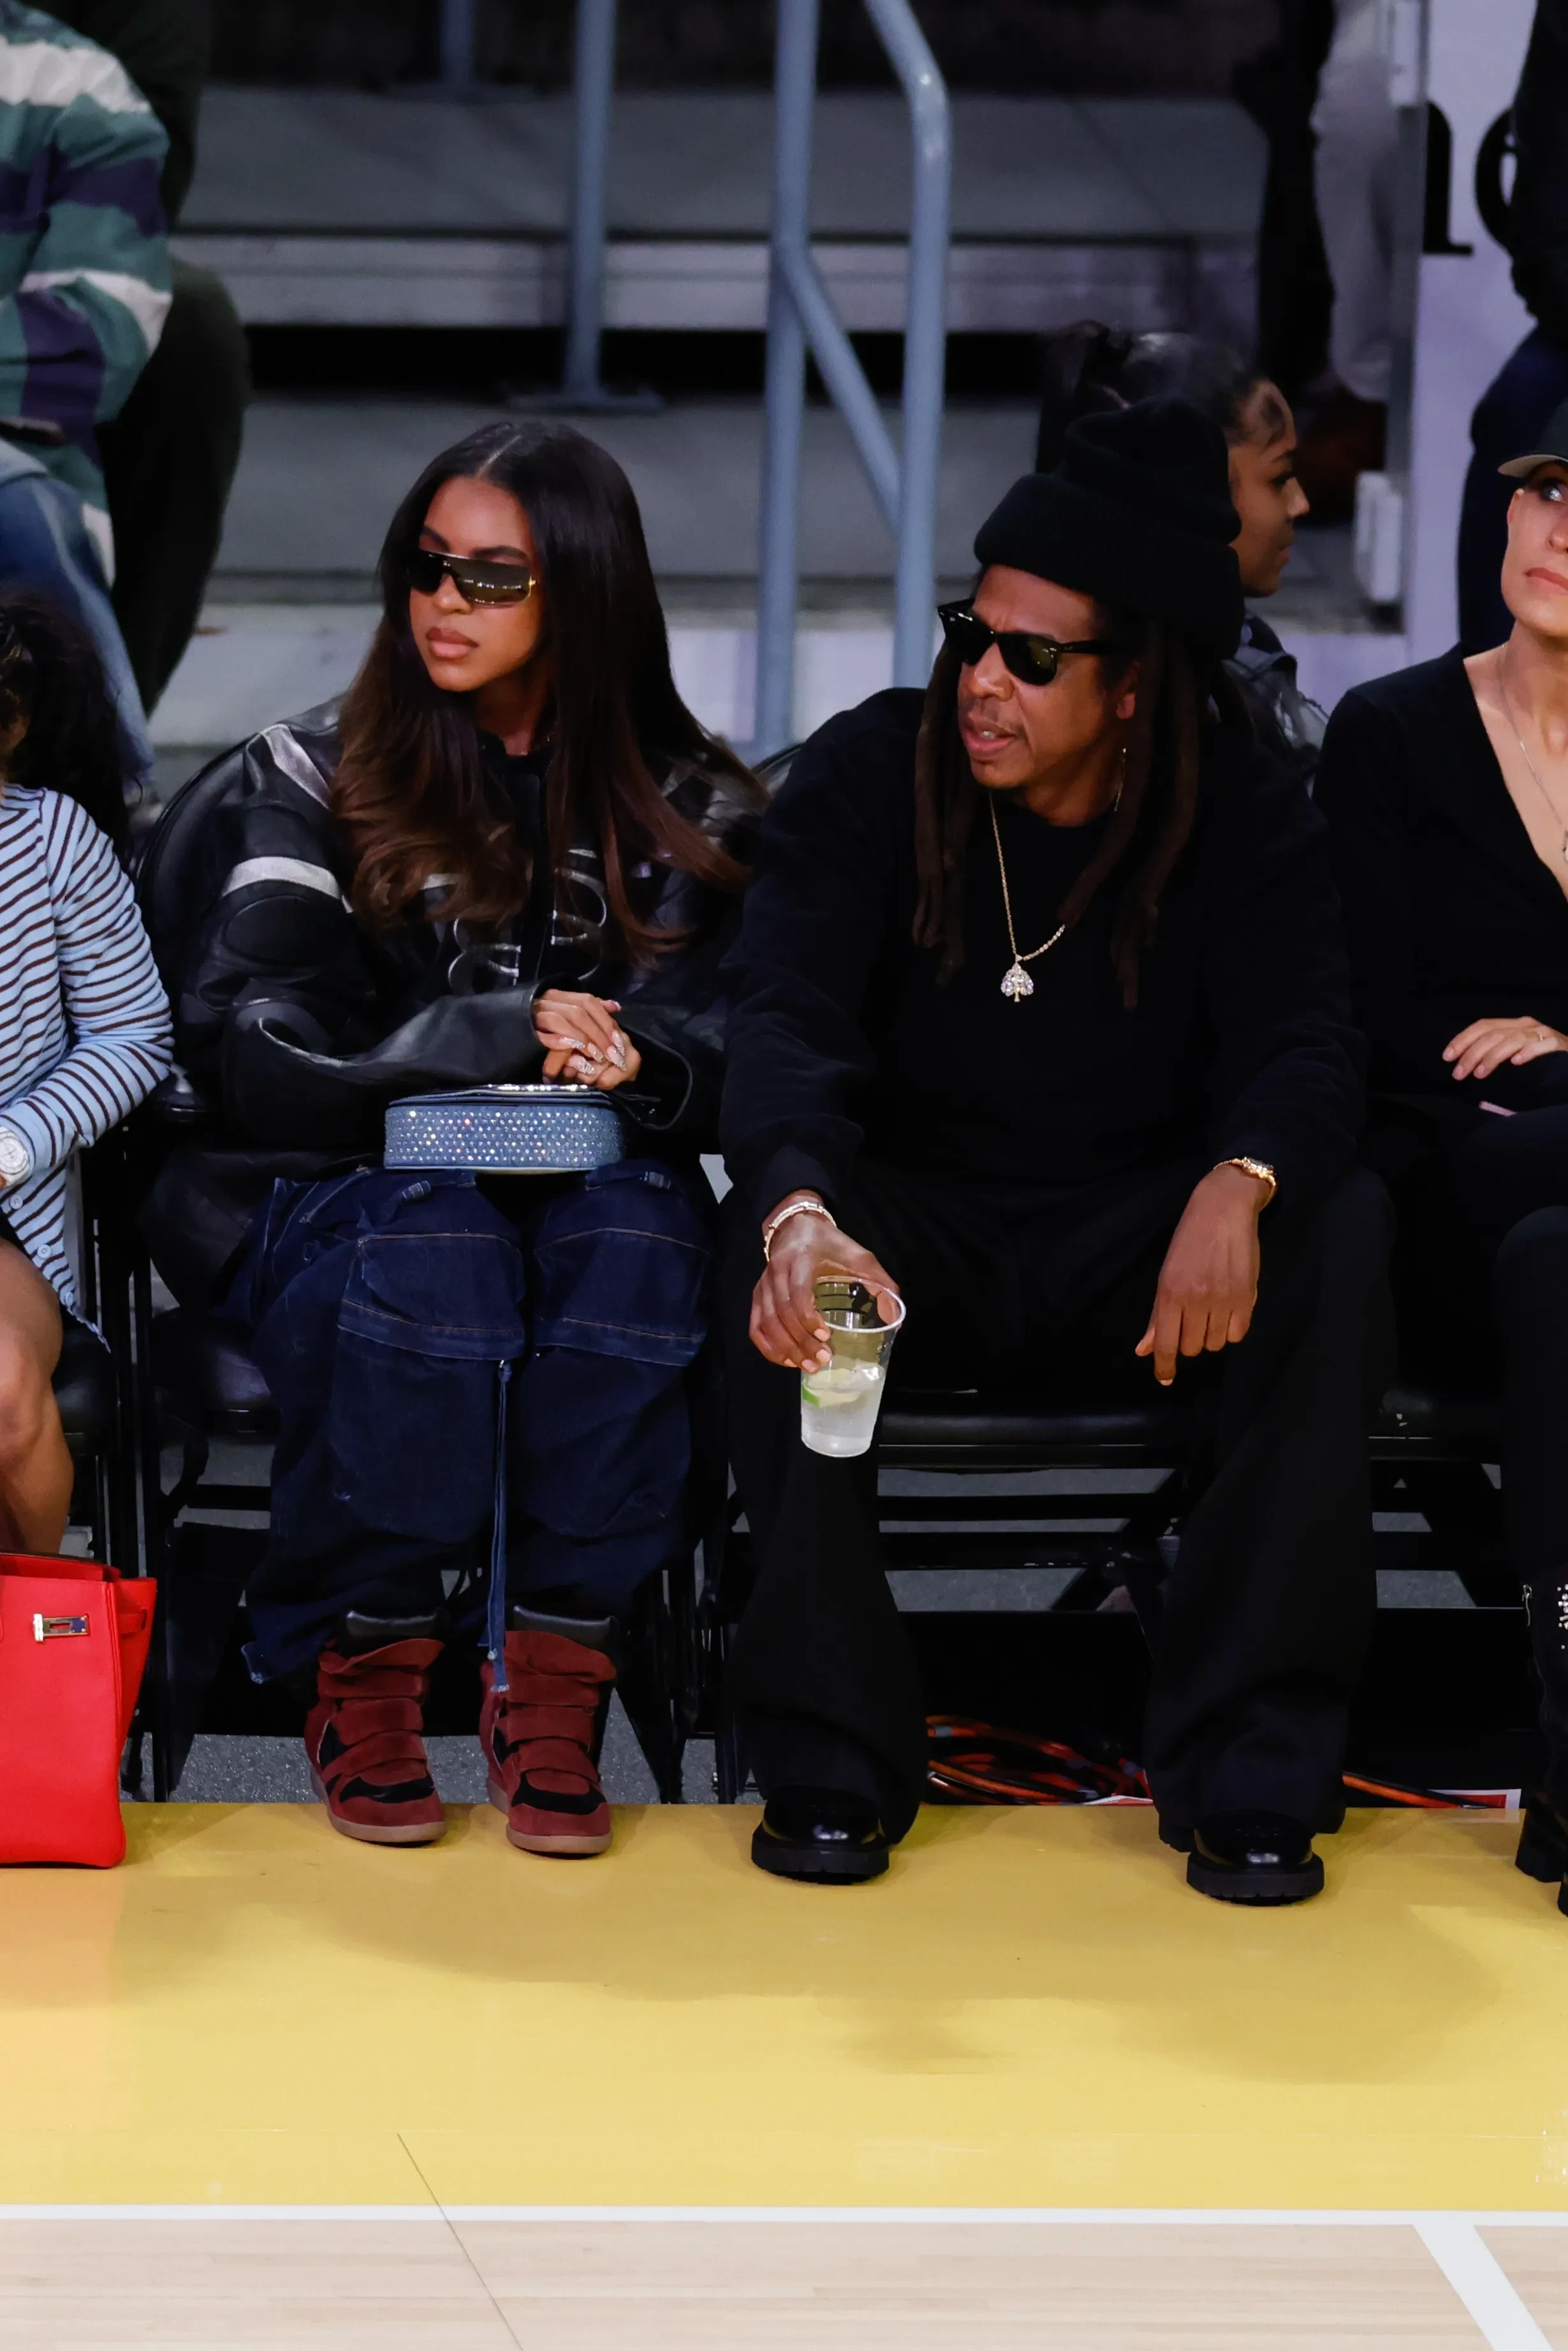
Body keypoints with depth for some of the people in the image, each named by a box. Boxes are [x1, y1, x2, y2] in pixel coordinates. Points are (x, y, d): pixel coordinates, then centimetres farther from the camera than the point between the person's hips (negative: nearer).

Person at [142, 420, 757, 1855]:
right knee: (434, 1243, -37)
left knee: (635, 1234, -34)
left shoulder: (684, 811, 11)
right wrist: (499, 1036, -18)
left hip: (589, 1199, 2)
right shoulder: (305, 785, 5)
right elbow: (242, 1053, -7)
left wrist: (631, 1064, -21)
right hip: (326, 1198, -2)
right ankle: (365, 1678, -26)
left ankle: (553, 1685, -32)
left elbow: (728, 1063, 4)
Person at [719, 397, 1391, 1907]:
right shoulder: (866, 777, -8)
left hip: (1132, 1260, 1)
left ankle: (1247, 1767, -25)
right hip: (922, 1234, -1)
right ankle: (829, 1754, -26)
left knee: (1339, 1228, -29)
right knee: (773, 1231, -34)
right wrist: (801, 1212, -45)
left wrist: (1240, 1188, -42)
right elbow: (789, 1023, -23)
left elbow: (1303, 1046, -17)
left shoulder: (1240, 815, -5)